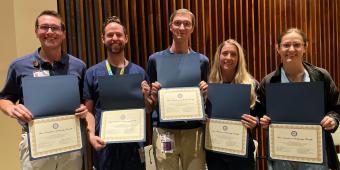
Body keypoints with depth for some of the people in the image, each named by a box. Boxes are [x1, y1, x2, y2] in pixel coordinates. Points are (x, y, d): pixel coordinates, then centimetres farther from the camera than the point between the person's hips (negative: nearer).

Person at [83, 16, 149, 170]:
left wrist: (145, 97, -11)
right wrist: (91, 135, -14)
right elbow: (89, 110, 1)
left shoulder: (139, 72, 2)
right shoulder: (92, 73, 0)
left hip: (133, 142, 1)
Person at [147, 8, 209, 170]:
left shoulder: (202, 60, 5)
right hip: (164, 131, -1)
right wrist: (153, 94, -13)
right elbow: (151, 102, 8)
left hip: (194, 131, 1)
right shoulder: (155, 59, 2)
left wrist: (205, 92, -9)